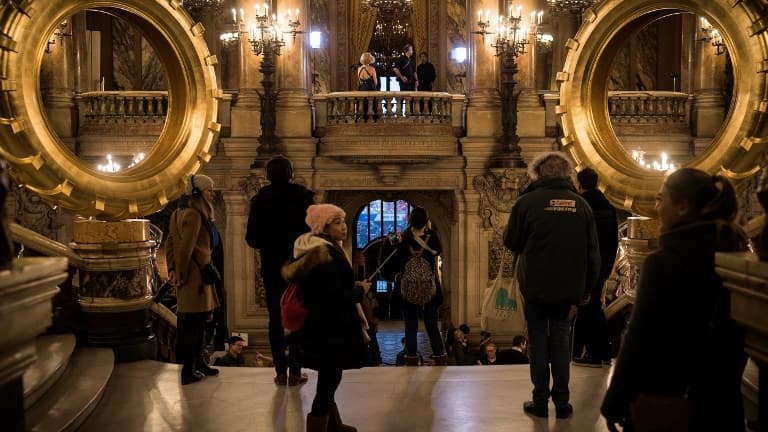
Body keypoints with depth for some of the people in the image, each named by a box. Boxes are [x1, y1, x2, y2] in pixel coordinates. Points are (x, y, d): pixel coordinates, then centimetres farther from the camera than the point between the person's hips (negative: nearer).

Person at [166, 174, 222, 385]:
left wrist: (172, 269, 8)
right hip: (195, 274, -10)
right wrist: (181, 275, -13)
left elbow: (170, 243, 13)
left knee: (197, 321, 18)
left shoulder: (181, 213, 13)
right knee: (193, 323, -4)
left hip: (192, 274, 10)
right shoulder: (193, 215, -18)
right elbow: (185, 248, -22)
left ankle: (198, 363, 29)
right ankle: (188, 371, 2)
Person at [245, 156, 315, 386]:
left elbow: (252, 239, -3)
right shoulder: (303, 197, -8)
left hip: (272, 267, 1)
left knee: (276, 319, 8)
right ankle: (295, 371, 5)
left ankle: (280, 371, 6)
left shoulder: (260, 200, -3)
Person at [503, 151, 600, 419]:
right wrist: (585, 289, 9)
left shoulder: (527, 202, -11)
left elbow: (511, 243, -2)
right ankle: (562, 402, 13)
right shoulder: (581, 204, -1)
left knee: (538, 340, 8)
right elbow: (593, 253, 2)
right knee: (560, 340, 12)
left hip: (535, 286, -2)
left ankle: (540, 402, 11)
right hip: (568, 287, 2)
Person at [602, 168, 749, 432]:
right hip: (721, 399, 6)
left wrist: (613, 405, -9)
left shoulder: (663, 263, -19)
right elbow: (740, 333, 9)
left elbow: (637, 342, -18)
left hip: (663, 400, -6)